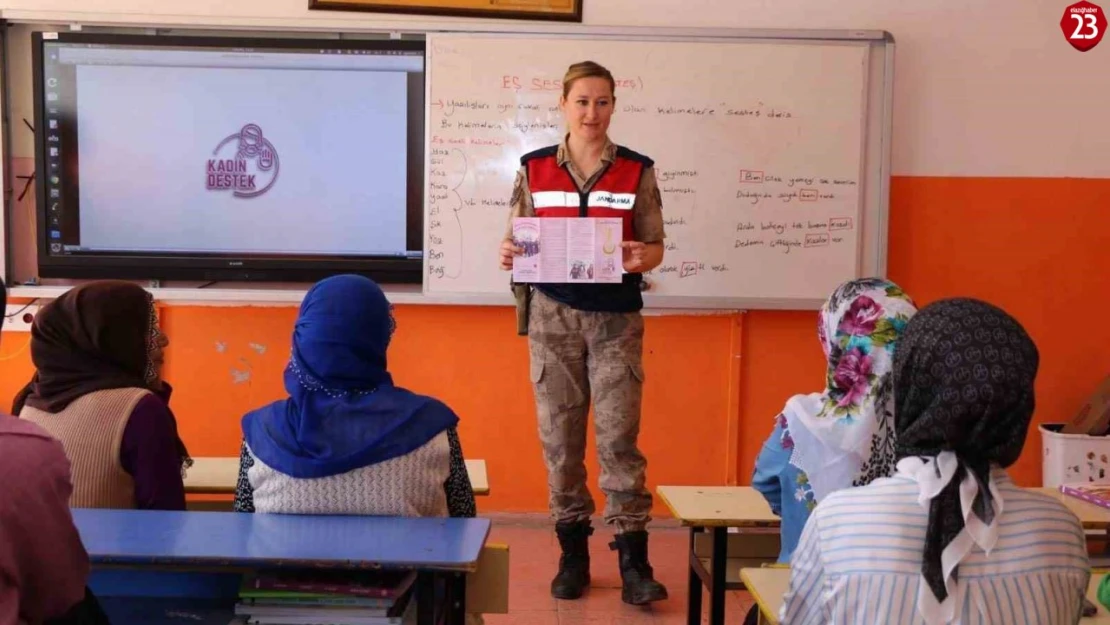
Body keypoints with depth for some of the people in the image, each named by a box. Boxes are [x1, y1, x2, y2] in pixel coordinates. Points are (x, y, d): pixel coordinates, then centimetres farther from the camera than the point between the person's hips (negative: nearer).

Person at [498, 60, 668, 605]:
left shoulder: (637, 171, 1)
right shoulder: (534, 169, 4)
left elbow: (656, 247, 3)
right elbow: (520, 240, 8)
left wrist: (641, 259, -20)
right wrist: (508, 254, -14)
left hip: (616, 318, -1)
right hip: (553, 315, 2)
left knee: (619, 438, -4)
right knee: (559, 437, 6)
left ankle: (633, 563, 3)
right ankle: (573, 553, 20)